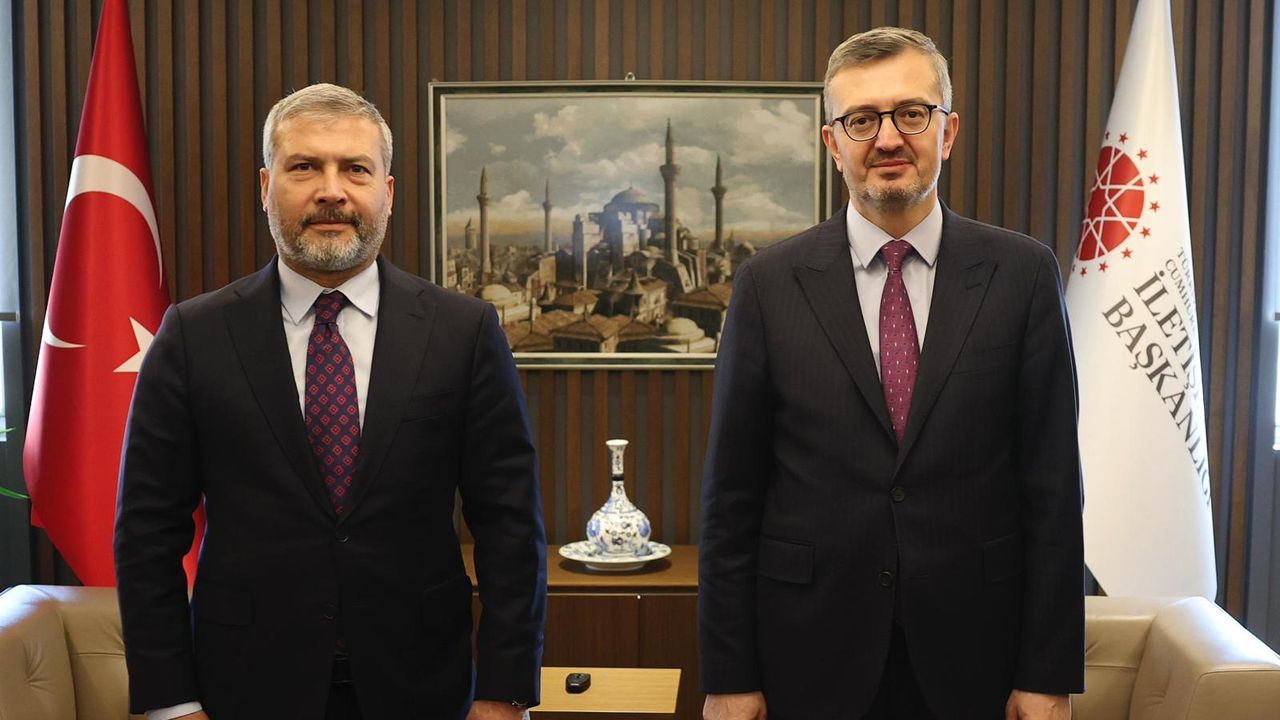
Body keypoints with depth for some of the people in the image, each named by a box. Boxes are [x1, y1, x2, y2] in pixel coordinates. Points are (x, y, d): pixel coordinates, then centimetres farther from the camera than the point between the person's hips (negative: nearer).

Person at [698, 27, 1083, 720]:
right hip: (812, 659, 0)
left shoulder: (1023, 274, -3)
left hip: (971, 659, 1)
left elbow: (1051, 485, -2)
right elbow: (731, 495, -2)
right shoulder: (768, 284, -4)